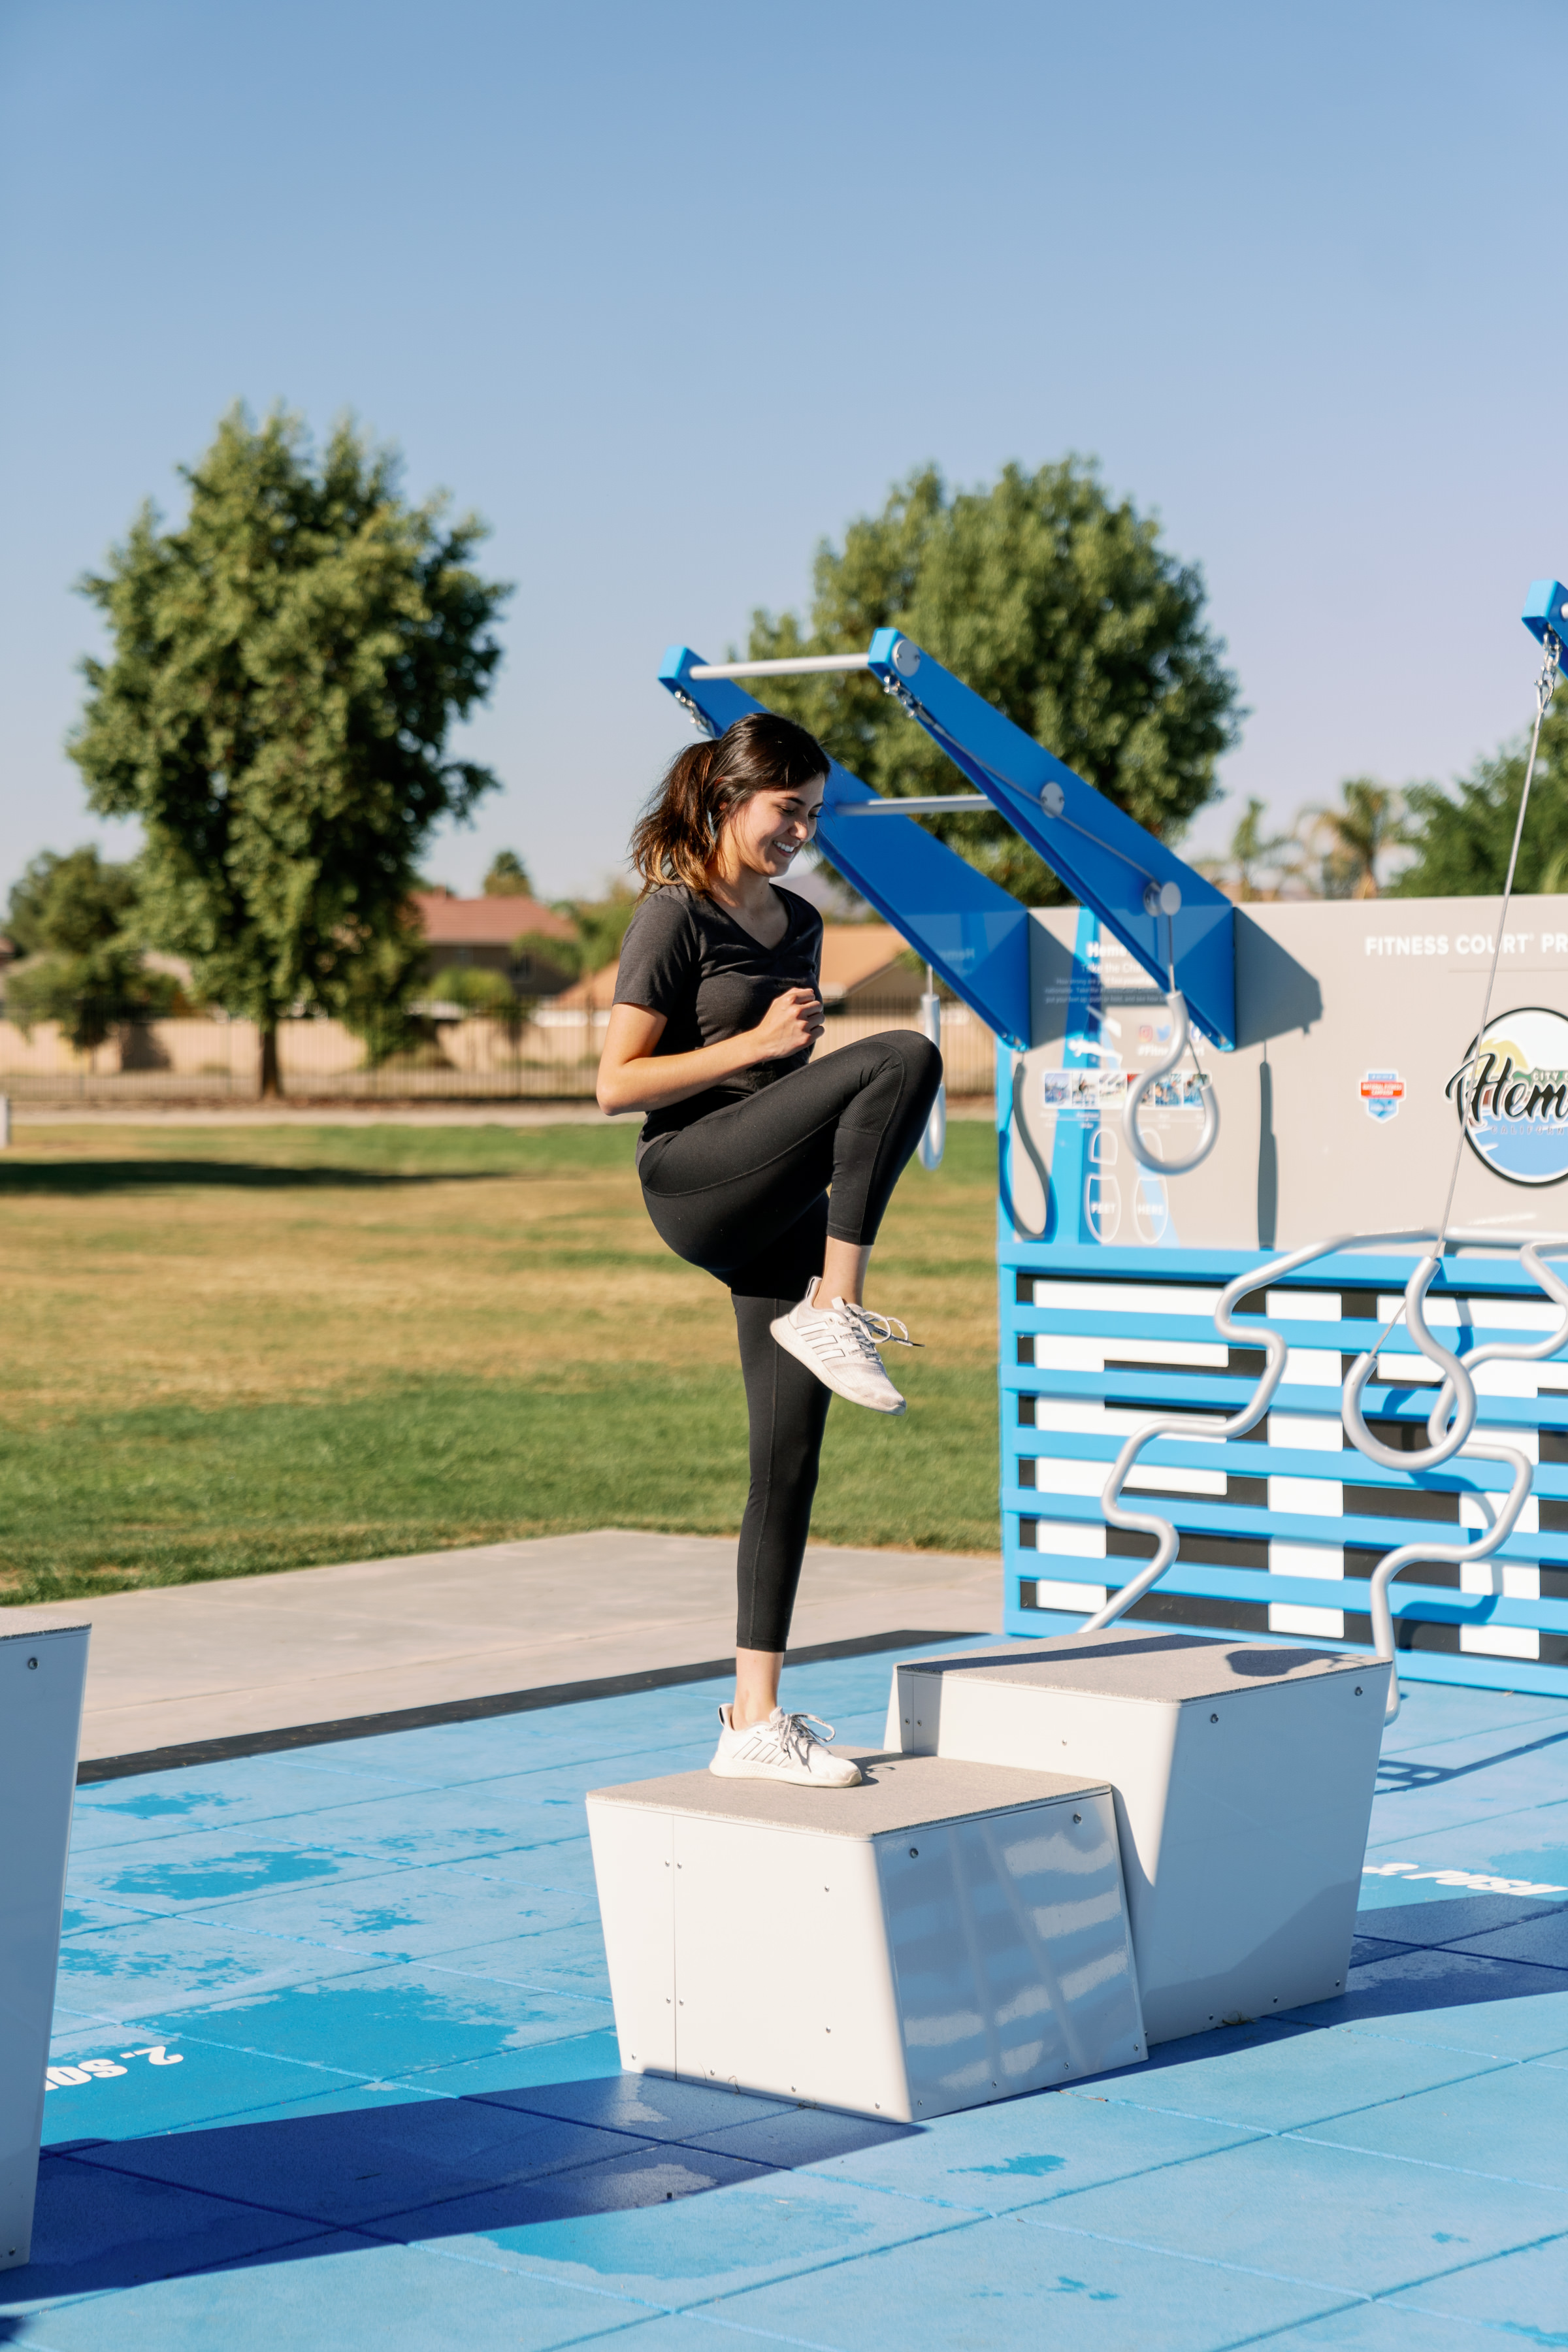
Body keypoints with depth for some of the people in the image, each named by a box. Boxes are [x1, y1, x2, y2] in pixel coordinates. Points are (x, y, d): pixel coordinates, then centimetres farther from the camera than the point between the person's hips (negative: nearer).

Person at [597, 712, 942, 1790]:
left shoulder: (797, 922, 18)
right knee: (905, 1056, -26)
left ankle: (755, 1715, 7)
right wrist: (754, 1044, -14)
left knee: (791, 1459, 2)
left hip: (779, 1209, 7)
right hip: (695, 1183, -7)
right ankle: (836, 1317, -23)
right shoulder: (676, 917, -4)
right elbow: (618, 1084, -9)